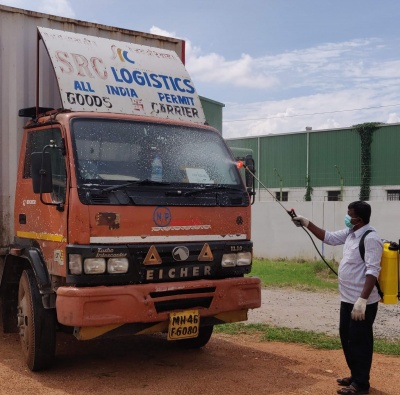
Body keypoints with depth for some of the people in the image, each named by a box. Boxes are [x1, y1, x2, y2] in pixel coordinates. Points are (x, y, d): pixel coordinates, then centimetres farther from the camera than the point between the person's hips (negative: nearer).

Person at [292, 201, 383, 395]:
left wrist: (362, 300, -29)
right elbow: (329, 237, 22)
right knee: (346, 337, 18)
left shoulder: (370, 238, -20)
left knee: (360, 341, 0)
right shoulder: (350, 233, 9)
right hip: (348, 299, 10)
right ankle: (355, 375, 32)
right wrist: (306, 223, 16)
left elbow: (372, 271, -25)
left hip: (362, 302, -10)